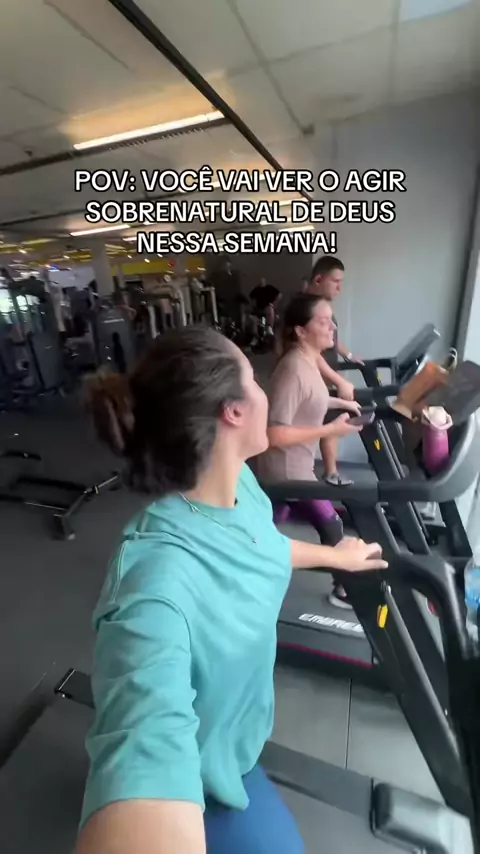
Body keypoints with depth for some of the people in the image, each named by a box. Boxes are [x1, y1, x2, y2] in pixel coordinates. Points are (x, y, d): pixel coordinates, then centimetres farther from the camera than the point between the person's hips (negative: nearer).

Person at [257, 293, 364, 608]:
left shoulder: (307, 360, 4)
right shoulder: (294, 369, -27)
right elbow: (276, 434, -28)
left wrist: (340, 402, 13)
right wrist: (332, 429, -24)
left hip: (292, 466, 9)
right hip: (288, 470, -9)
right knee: (331, 526, 8)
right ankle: (345, 589, 33)